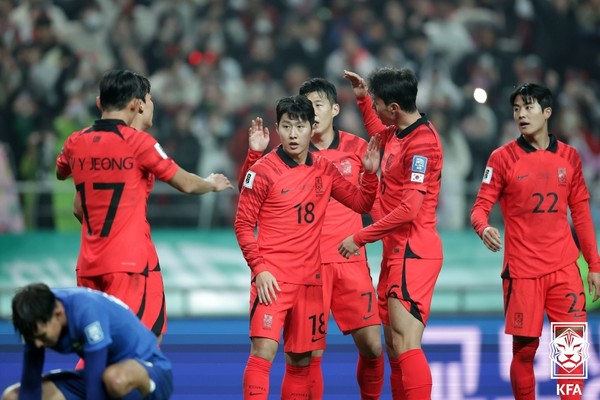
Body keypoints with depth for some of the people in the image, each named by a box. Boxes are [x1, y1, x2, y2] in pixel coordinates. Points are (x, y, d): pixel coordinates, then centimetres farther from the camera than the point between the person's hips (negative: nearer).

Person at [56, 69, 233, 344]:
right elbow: (186, 185, 0)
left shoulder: (76, 143, 5)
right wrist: (212, 184, 21)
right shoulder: (138, 142, -9)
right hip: (131, 262, -6)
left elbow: (60, 173, 29)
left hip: (88, 264, 6)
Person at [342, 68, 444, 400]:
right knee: (393, 344, 11)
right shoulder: (397, 134, 10)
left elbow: (408, 210, -23)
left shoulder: (422, 142, -17)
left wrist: (360, 238, -17)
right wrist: (362, 98, 28)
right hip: (396, 251, 10)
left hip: (413, 254, -10)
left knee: (405, 345, -17)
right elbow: (378, 134, 40)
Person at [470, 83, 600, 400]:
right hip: (522, 269, -2)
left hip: (564, 267, 2)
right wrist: (484, 228, -27)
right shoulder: (503, 157, -1)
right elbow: (481, 206, -3)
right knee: (524, 348, -1)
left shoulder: (569, 156, 8)